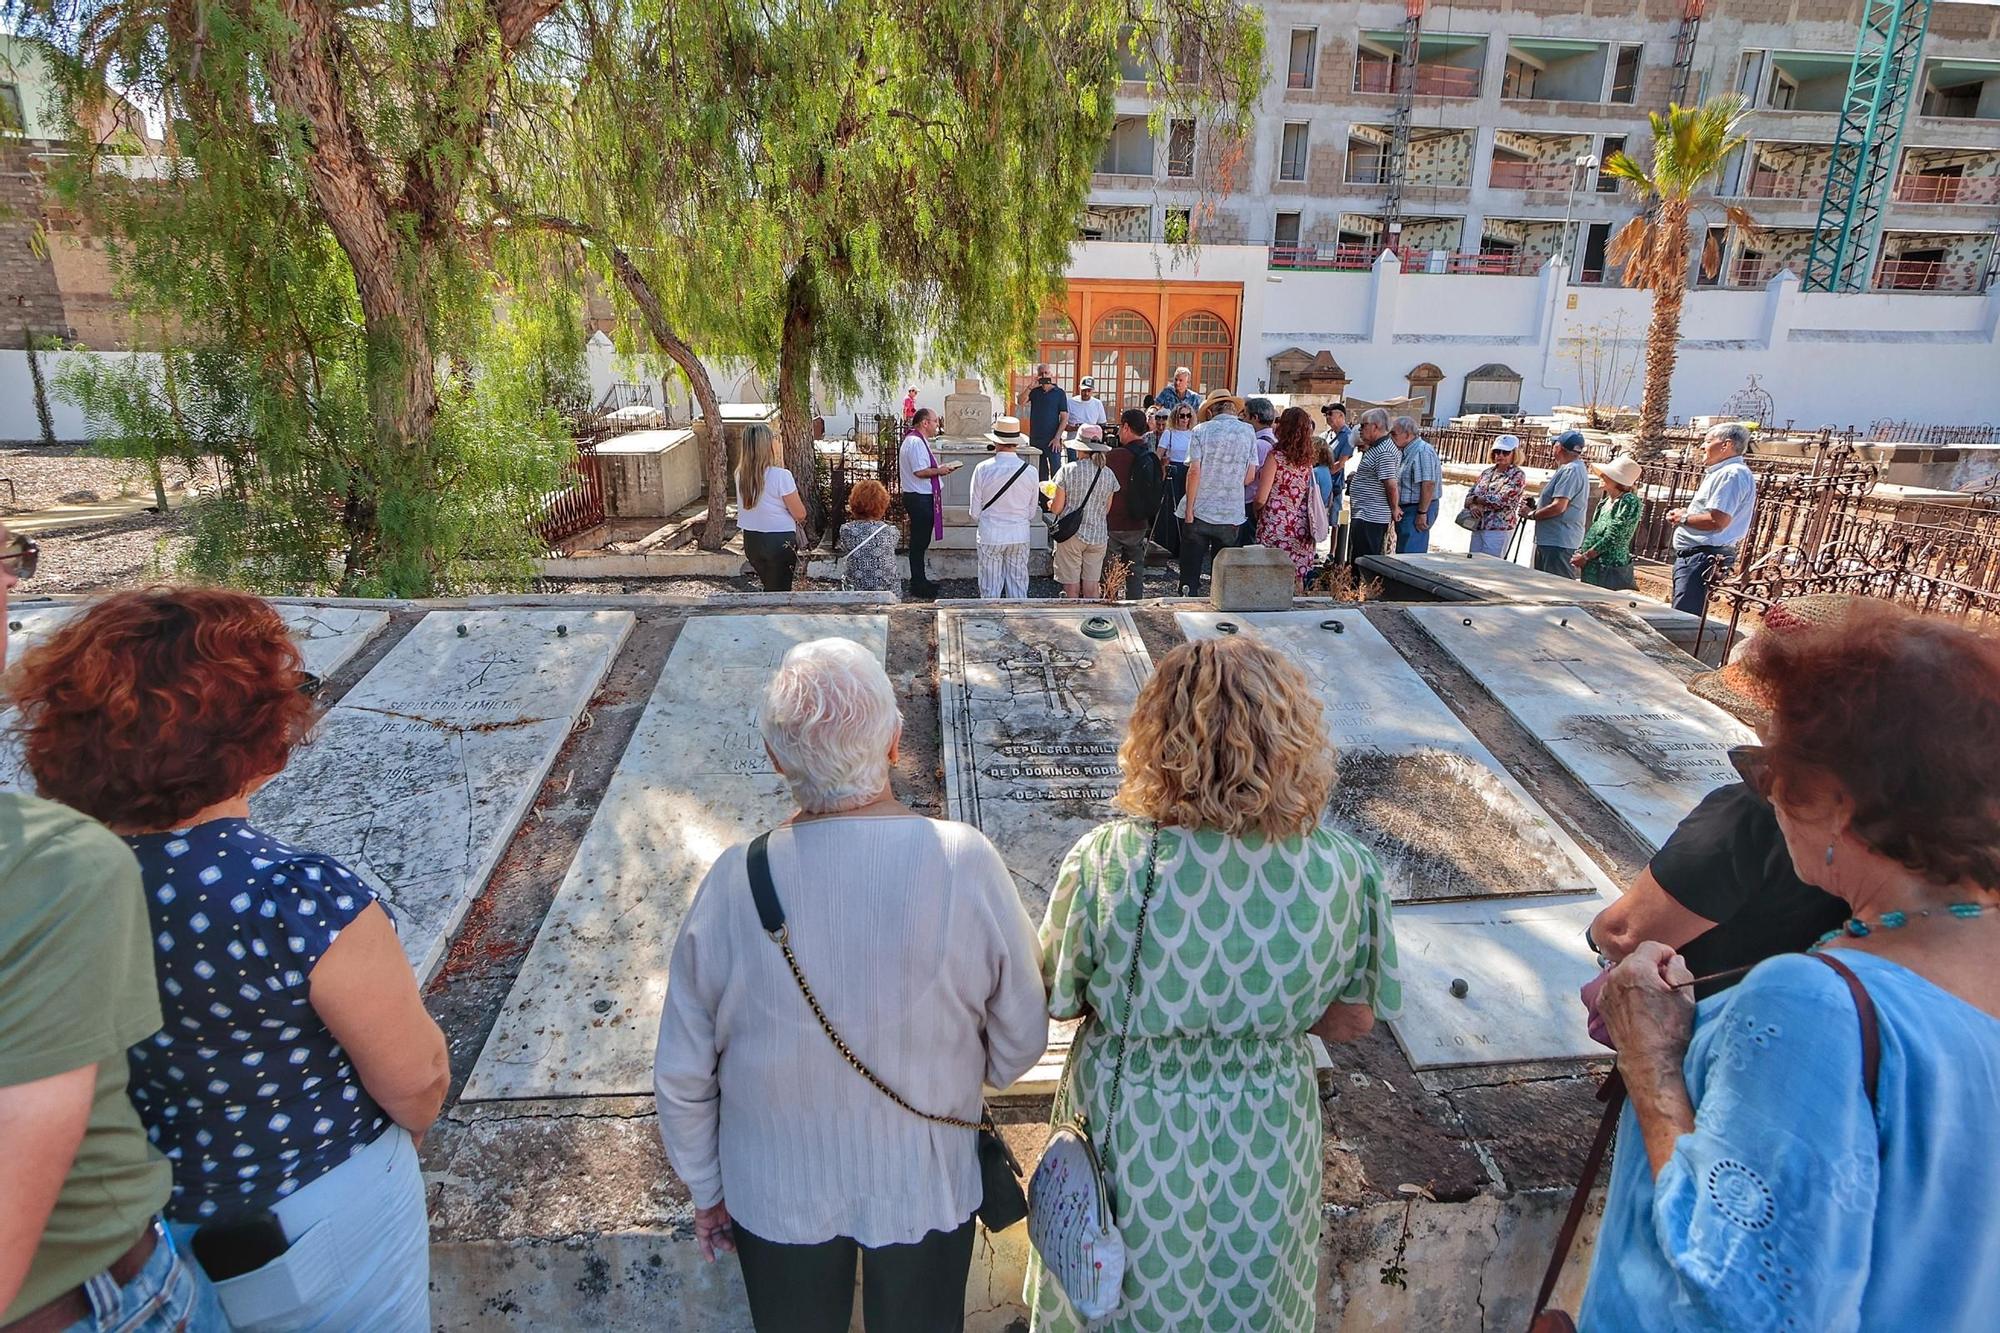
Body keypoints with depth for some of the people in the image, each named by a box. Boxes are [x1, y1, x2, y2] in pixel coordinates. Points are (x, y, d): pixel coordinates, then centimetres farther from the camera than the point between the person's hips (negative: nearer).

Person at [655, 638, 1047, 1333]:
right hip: (926, 1189, 0)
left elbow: (682, 1074, -11)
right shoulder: (967, 864, -26)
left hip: (777, 1195, 1)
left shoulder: (734, 883, -24)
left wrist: (706, 1189, 7)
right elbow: (1018, 1045, -12)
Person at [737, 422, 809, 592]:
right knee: (780, 591, 6)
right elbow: (800, 514, -11)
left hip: (751, 540, 5)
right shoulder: (781, 476, -19)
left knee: (769, 588, 22)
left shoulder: (741, 474, -3)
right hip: (780, 541, -5)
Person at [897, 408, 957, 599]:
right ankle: (918, 585, 3)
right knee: (919, 541, -4)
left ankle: (920, 581, 26)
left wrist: (938, 468, 12)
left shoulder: (918, 440, 17)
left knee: (921, 541, 17)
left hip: (922, 497, 11)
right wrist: (939, 471, -12)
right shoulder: (915, 442, -18)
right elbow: (919, 471, -24)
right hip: (919, 499, -11)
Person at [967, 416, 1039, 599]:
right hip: (1019, 536, 2)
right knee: (1018, 588, 12)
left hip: (990, 536, -2)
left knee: (990, 590, 8)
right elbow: (1032, 512, 4)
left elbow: (975, 513, -5)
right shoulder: (1030, 471, -6)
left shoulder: (983, 469, -12)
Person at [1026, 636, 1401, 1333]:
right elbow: (1352, 1021, -7)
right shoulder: (1344, 871, -21)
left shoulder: (1104, 862, -28)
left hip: (1132, 1139, -1)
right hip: (1265, 1142, 2)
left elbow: (1059, 1000, -12)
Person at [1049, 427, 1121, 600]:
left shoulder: (1068, 470, -9)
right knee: (1092, 585, 10)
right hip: (1098, 536, 3)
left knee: (1071, 585, 5)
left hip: (1071, 535, -3)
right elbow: (1107, 510, 9)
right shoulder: (1109, 474, 2)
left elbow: (1056, 508, -7)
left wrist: (1050, 503, 14)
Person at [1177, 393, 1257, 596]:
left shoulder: (1201, 430, -3)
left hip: (1199, 511, -2)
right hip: (1232, 514, 2)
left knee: (1190, 571, 6)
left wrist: (1189, 510, -7)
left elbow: (1194, 471, -11)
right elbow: (1250, 477, 1)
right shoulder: (1248, 431, 2)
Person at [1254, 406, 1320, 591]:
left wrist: (1255, 512, 9)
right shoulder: (1307, 460, 7)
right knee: (1296, 580, 11)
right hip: (1301, 530, 6)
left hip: (1276, 528, -6)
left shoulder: (1276, 456, -11)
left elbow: (1261, 499, -11)